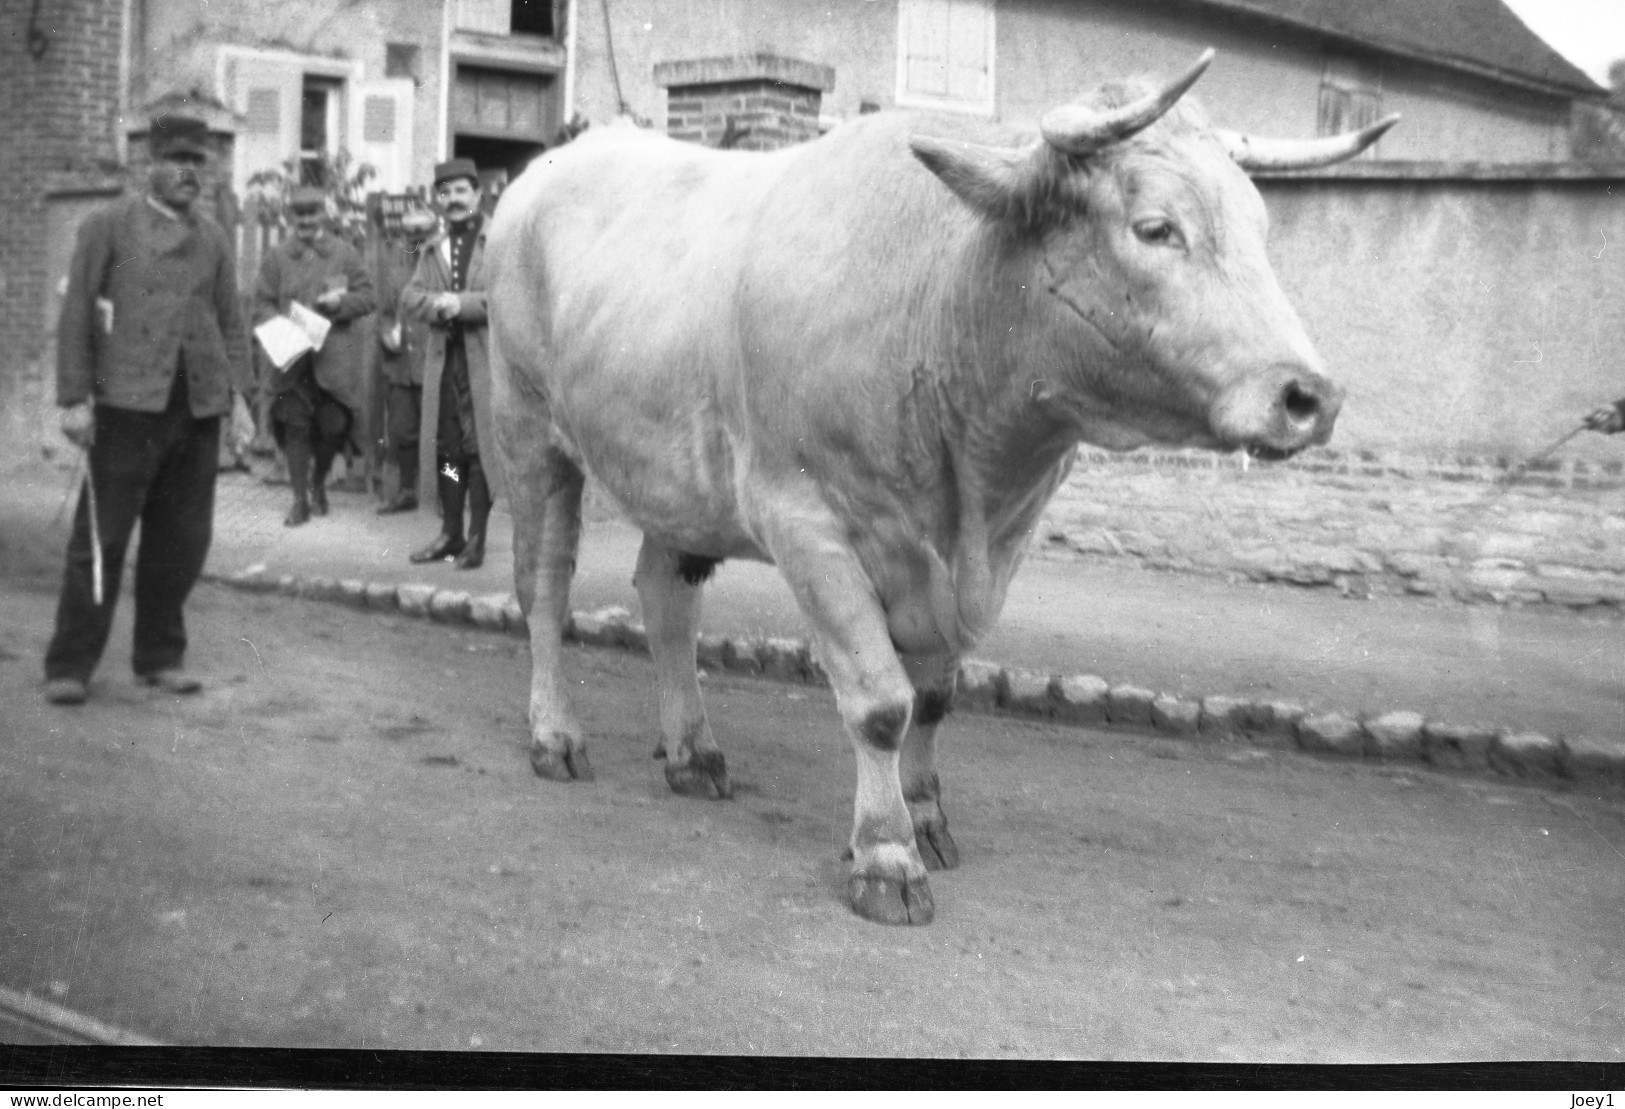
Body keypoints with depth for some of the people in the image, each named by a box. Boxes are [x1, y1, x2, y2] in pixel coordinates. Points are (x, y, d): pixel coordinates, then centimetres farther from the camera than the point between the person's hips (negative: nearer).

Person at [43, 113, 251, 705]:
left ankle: (160, 657, 19)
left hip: (198, 410, 4)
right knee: (101, 539, -1)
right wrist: (74, 397, -8)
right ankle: (69, 666, 7)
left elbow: (232, 323, 17)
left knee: (182, 543, 7)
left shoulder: (213, 237, 15)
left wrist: (239, 394, 7)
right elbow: (75, 315, -1)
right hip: (128, 405, -4)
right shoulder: (108, 225, 3)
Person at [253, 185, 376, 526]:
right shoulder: (277, 256, 10)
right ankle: (300, 499, 5)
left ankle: (318, 483, 27)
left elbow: (367, 297, 7)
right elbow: (263, 303, 8)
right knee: (295, 426, -4)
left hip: (336, 354, 0)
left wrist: (340, 302, -12)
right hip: (292, 357, 0)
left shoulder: (346, 254, 9)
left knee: (332, 426, -1)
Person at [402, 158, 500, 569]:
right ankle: (450, 533, 18)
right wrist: (439, 304, -10)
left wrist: (463, 304, -15)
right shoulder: (433, 248, 19)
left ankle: (476, 539, 1)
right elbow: (410, 296, 10)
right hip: (441, 357, 6)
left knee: (480, 446, -5)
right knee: (445, 447, 8)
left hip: (485, 356, -5)